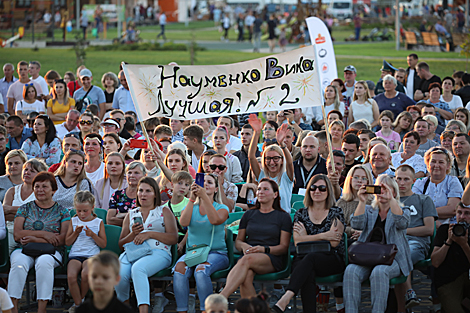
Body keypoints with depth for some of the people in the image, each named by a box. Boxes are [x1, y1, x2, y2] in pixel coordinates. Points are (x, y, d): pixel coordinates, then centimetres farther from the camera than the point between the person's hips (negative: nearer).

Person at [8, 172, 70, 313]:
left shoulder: (61, 211, 11)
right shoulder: (25, 209, 16)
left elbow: (63, 239, -1)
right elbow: (17, 234, 2)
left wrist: (35, 239, -10)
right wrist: (43, 234, -8)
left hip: (51, 251, -1)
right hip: (24, 250, 1)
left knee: (44, 262, -37)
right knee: (19, 262, -34)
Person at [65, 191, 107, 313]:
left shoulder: (98, 222, 8)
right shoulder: (73, 221, 14)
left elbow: (103, 244, 5)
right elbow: (67, 242, 12)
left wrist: (93, 235, -10)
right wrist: (76, 233, -5)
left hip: (92, 254, -2)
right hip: (75, 255, 2)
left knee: (86, 274, -35)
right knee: (71, 276, -30)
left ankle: (81, 299, -7)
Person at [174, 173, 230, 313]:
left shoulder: (222, 208, 8)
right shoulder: (191, 207, 17)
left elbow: (215, 220, -16)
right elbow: (184, 222, -6)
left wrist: (204, 197, -21)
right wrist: (192, 199, -10)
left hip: (216, 253, -2)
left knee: (201, 270, -36)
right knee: (179, 269, -31)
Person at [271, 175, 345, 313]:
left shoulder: (336, 213, 8)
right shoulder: (301, 214, 15)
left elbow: (334, 242, -5)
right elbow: (297, 241, 0)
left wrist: (306, 236, 0)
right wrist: (323, 236, -7)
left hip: (332, 260, -2)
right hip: (304, 259, 2)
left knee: (310, 258, -36)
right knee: (308, 275, -36)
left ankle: (285, 299, -52)